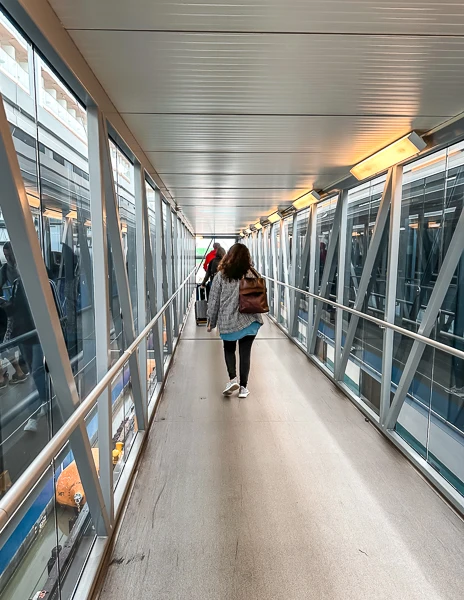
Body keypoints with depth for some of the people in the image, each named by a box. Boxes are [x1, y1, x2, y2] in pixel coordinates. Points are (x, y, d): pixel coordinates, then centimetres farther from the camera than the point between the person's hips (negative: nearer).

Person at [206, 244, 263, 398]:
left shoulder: (221, 275, -6)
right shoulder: (251, 275, -5)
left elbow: (214, 300, -2)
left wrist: (211, 321, 8)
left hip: (227, 321, 0)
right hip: (249, 321, 1)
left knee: (229, 349, 21)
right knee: (245, 352, 11)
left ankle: (233, 379, 6)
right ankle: (243, 386, 16)